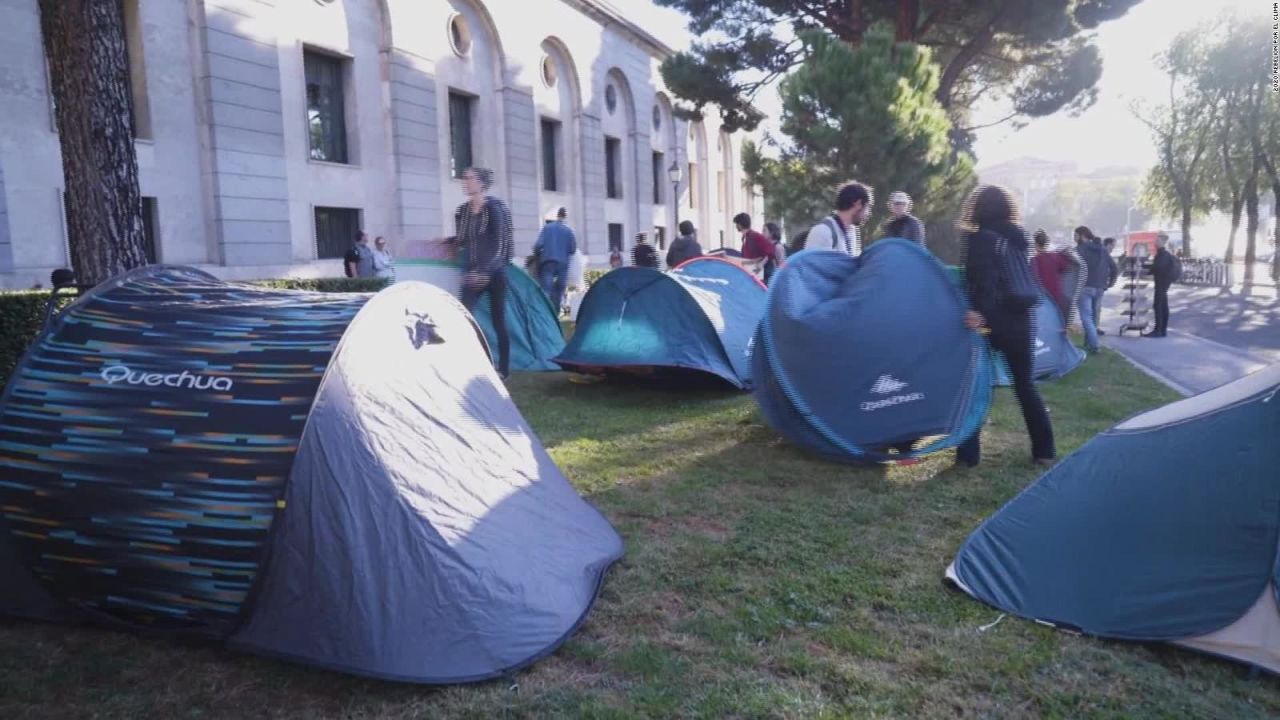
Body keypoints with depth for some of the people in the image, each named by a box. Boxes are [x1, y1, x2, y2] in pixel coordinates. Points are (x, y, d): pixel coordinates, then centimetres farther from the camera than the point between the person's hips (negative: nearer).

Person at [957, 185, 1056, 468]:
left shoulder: (981, 238, -9)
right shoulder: (1019, 236, 13)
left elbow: (983, 280, -21)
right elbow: (1022, 277, 18)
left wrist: (980, 312, -26)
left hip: (994, 319, -6)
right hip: (1022, 317, 6)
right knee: (1025, 384, 15)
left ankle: (969, 452, 4)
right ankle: (1044, 450, 18)